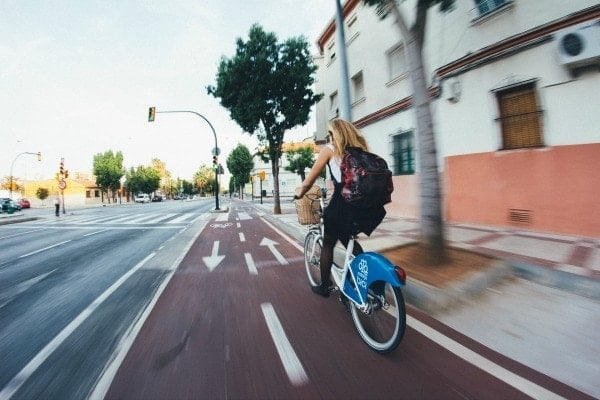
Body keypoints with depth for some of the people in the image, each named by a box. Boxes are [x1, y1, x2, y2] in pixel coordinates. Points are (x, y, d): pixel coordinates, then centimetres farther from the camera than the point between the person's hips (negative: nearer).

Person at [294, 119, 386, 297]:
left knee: (328, 245, 16)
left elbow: (309, 181, 5)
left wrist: (299, 193, 23)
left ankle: (324, 286, 30)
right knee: (349, 239, 29)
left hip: (343, 202, -5)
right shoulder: (360, 148, 20)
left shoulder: (329, 149, 6)